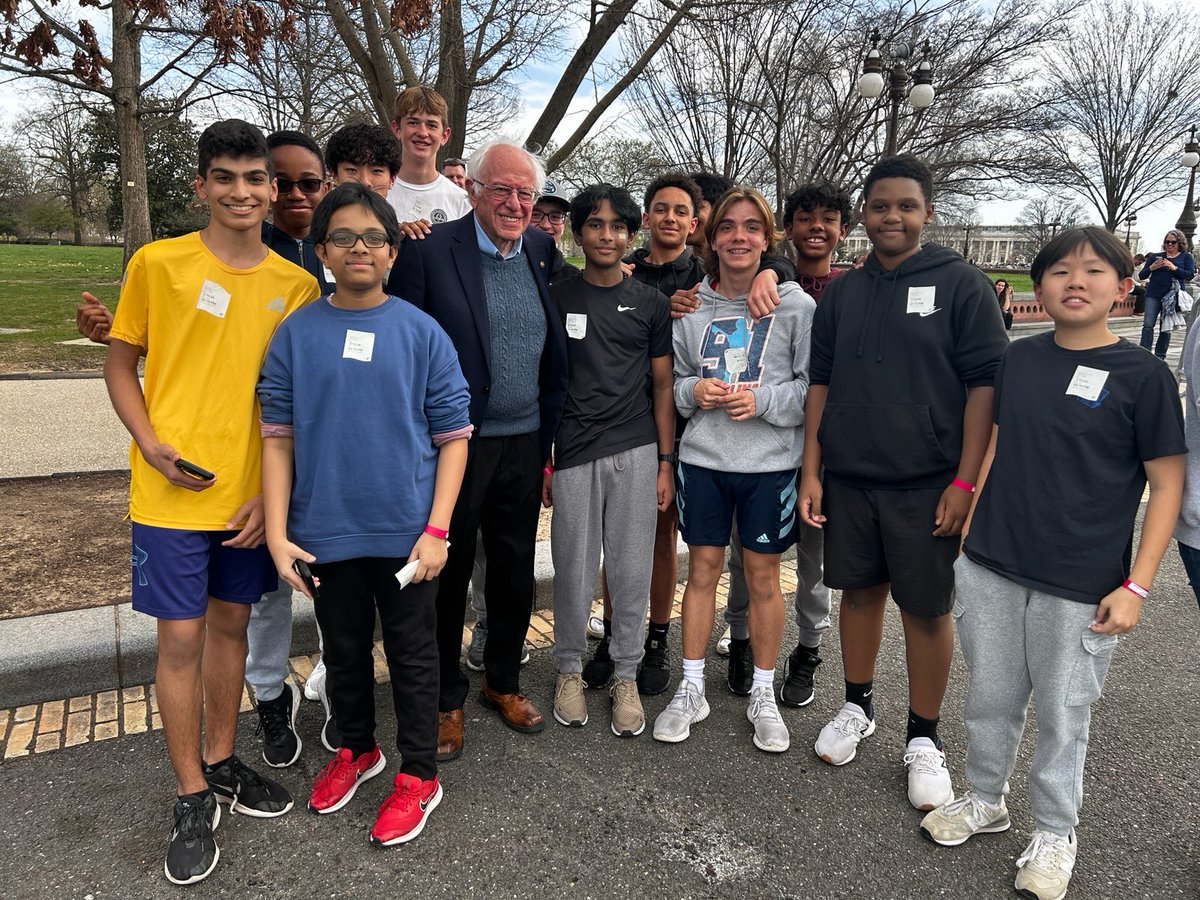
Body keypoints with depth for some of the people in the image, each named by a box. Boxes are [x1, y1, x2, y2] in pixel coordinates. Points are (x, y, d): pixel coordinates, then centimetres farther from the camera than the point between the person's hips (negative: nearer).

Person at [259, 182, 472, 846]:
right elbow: (278, 439, 1)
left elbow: (453, 437, -4)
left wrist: (436, 530, -10)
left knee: (412, 655, 11)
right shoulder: (296, 334, -1)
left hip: (405, 531, -2)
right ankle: (356, 750, 43)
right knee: (344, 650, 19)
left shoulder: (422, 333, -5)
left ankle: (418, 776, 29)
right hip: (326, 532, 2)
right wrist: (277, 533, -5)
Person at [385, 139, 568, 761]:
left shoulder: (543, 252, 6)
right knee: (448, 575, 10)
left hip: (524, 445, 5)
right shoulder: (428, 250, -9)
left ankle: (503, 681, 37)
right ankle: (446, 700, 29)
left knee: (515, 572, 16)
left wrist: (550, 439, 9)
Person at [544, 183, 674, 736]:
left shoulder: (651, 303, 9)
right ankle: (569, 669, 25)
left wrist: (665, 463, 3)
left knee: (632, 570, 6)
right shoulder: (556, 298, 5)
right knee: (574, 569, 5)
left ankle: (626, 676, 21)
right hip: (574, 454, -1)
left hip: (636, 453, 1)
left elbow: (662, 386, 9)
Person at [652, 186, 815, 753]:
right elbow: (672, 378, 13)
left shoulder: (796, 304, -4)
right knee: (702, 570, 10)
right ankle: (691, 690, 25)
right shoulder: (690, 305, 3)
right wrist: (693, 391, -8)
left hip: (770, 461, -2)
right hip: (702, 457, 2)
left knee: (762, 576, 9)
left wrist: (763, 399, -16)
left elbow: (815, 386, -3)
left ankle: (763, 695, 27)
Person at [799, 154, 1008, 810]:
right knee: (859, 590, 14)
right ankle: (857, 707, 33)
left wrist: (965, 482, -12)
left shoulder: (961, 284, -3)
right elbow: (821, 383, 10)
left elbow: (985, 384, -6)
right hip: (847, 478, 4)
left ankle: (922, 738, 21)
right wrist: (811, 471, 4)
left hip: (927, 483, -3)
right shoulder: (842, 293, 8)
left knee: (926, 607, 5)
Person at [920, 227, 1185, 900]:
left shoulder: (1143, 376, -7)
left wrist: (1136, 586, -10)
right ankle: (986, 800, 39)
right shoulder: (1019, 359, 4)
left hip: (1080, 586, -3)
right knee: (991, 698, 16)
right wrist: (968, 534, 10)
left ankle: (1055, 831, 34)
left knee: (1063, 712, 12)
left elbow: (1168, 484, -6)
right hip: (990, 570, 4)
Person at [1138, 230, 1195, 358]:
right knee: (1148, 325, -12)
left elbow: (1190, 275, -4)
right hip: (1153, 295, 1)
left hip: (1172, 297, -1)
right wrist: (1152, 267, -9)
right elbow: (1141, 275, 10)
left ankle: (1159, 358, 7)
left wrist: (1174, 267, -17)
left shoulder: (1186, 257, 10)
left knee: (1166, 329, 2)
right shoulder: (1155, 257, 11)